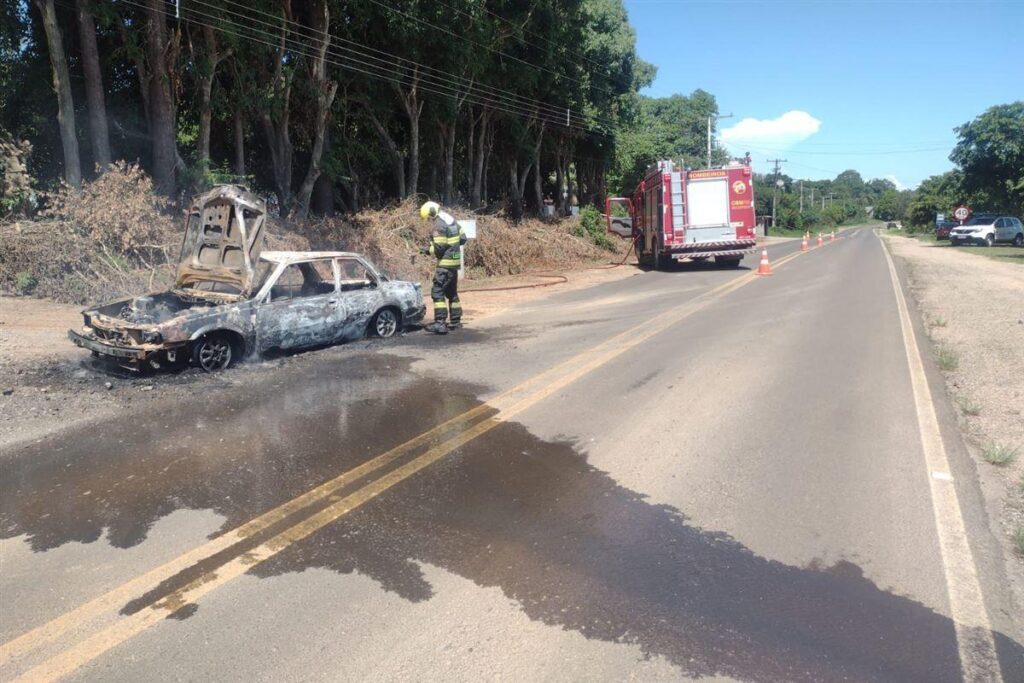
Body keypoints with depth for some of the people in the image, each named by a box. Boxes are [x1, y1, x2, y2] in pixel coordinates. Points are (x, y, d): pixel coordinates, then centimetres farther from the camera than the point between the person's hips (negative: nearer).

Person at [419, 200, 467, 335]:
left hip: (445, 263, -9)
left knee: (437, 292, -10)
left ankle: (440, 323, -17)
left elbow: (438, 248, -19)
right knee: (452, 292, 19)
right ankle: (456, 321, 25)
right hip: (455, 261, 9)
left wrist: (428, 250, -2)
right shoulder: (451, 220, 11)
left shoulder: (439, 225, -16)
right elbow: (463, 238, 16)